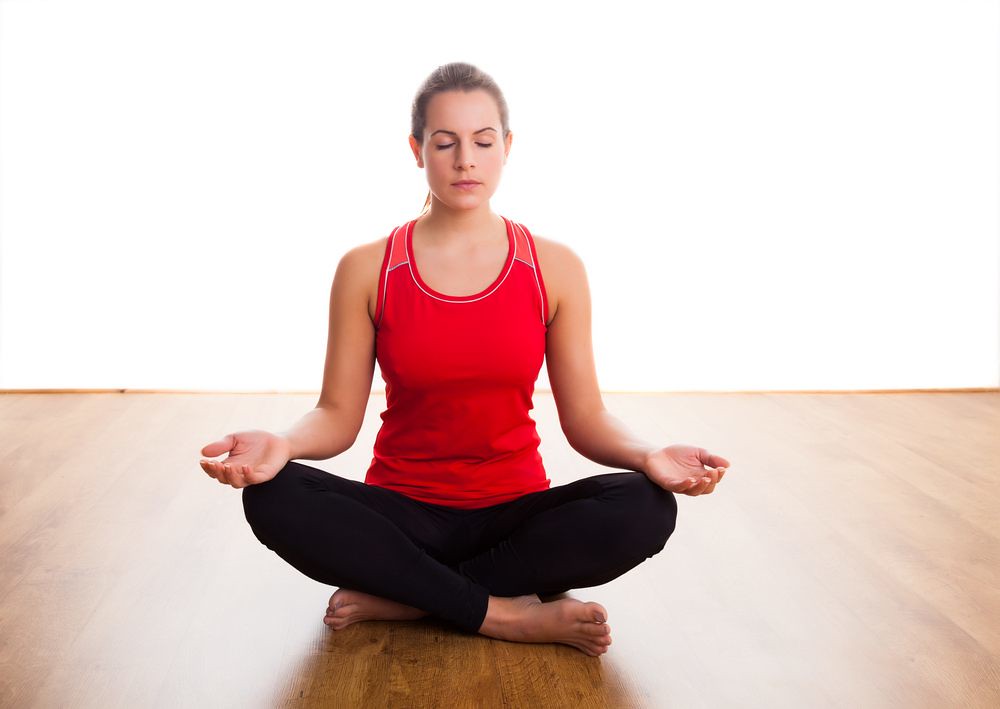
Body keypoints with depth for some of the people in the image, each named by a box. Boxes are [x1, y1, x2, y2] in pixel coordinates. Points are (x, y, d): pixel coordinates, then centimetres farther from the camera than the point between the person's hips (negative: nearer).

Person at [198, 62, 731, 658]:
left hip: (515, 512, 1)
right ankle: (505, 614, -22)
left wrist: (649, 456, -23)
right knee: (274, 498, -28)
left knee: (647, 508, -28)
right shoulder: (366, 270, -2)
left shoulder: (556, 268, -1)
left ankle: (399, 598, -20)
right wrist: (281, 444, -25)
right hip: (403, 513, 0)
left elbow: (586, 418, -2)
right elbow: (338, 415, -3)